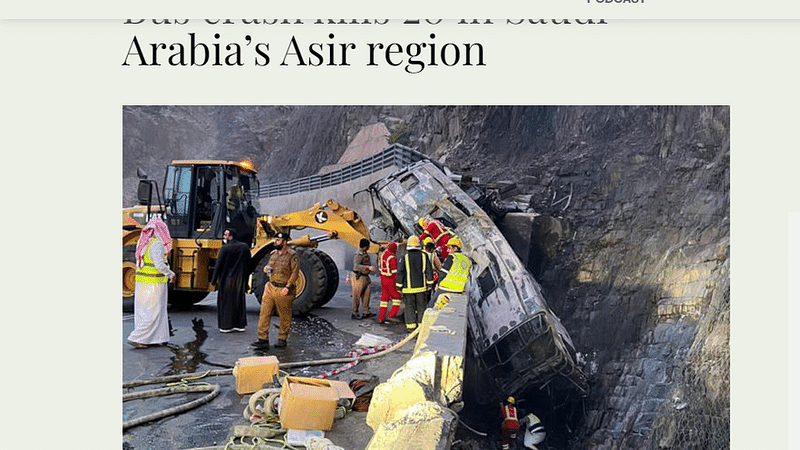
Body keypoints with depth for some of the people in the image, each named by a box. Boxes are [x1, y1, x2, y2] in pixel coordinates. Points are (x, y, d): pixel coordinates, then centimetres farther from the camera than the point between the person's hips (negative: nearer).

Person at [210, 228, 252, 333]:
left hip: (226, 280, -4)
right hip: (240, 280, 4)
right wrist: (245, 279, 18)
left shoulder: (225, 248, -12)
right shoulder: (245, 247, 2)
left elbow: (218, 265, -10)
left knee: (225, 302, 5)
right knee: (239, 301, 13)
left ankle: (226, 326, 8)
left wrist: (214, 280, -2)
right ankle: (240, 325, 18)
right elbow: (248, 264, 9)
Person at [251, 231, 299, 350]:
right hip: (270, 287, 7)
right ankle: (263, 340, 5)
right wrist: (267, 269, 3)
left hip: (283, 291, -6)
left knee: (285, 317, 5)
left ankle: (282, 339, 19)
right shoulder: (273, 254, 13)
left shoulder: (292, 255, -10)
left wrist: (288, 287, -21)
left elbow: (295, 273, -14)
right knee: (264, 314, 1)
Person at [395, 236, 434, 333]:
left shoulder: (404, 256, -7)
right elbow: (429, 270, 2)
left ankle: (411, 326, 5)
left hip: (408, 287, -2)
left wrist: (399, 285, 0)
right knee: (421, 306, 10)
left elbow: (400, 272, -7)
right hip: (421, 286, 2)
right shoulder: (424, 256, 0)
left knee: (409, 306, 5)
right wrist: (429, 284, 10)